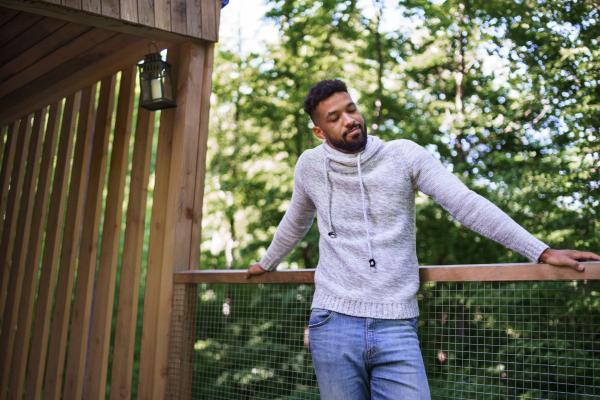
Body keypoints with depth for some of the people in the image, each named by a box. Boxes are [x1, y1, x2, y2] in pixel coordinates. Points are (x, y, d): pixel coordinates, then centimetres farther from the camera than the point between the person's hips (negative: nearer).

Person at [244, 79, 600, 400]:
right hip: (333, 323, 1)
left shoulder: (404, 155, 0)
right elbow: (295, 223, 24)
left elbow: (466, 204, -5)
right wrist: (267, 264, 38)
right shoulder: (310, 166, 6)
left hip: (397, 327, -1)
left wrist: (542, 251, -11)